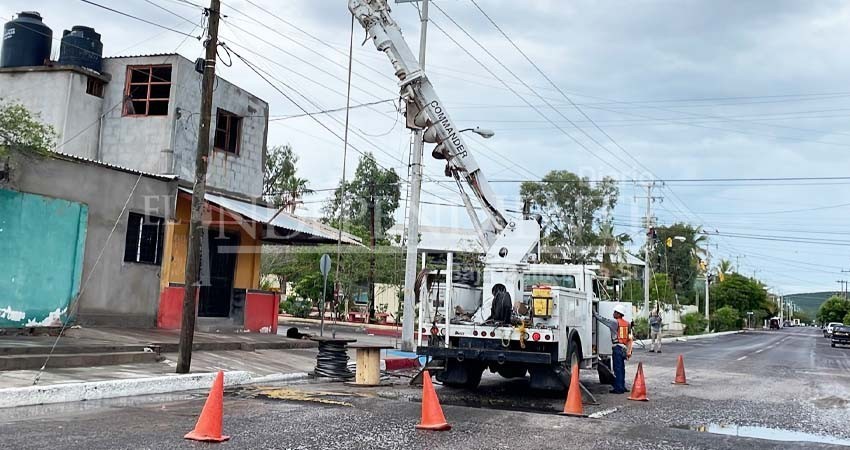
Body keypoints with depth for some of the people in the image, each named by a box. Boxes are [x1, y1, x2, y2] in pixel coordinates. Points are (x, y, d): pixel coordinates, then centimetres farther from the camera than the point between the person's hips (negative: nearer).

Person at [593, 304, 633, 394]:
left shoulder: (615, 322, -10)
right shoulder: (627, 324, 11)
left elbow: (603, 320, -5)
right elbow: (630, 338, 12)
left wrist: (594, 313, 8)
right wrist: (629, 351, 15)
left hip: (617, 347, -7)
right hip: (624, 348, 7)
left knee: (618, 368, -5)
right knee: (621, 368, 14)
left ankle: (618, 388, -5)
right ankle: (622, 387, 20)